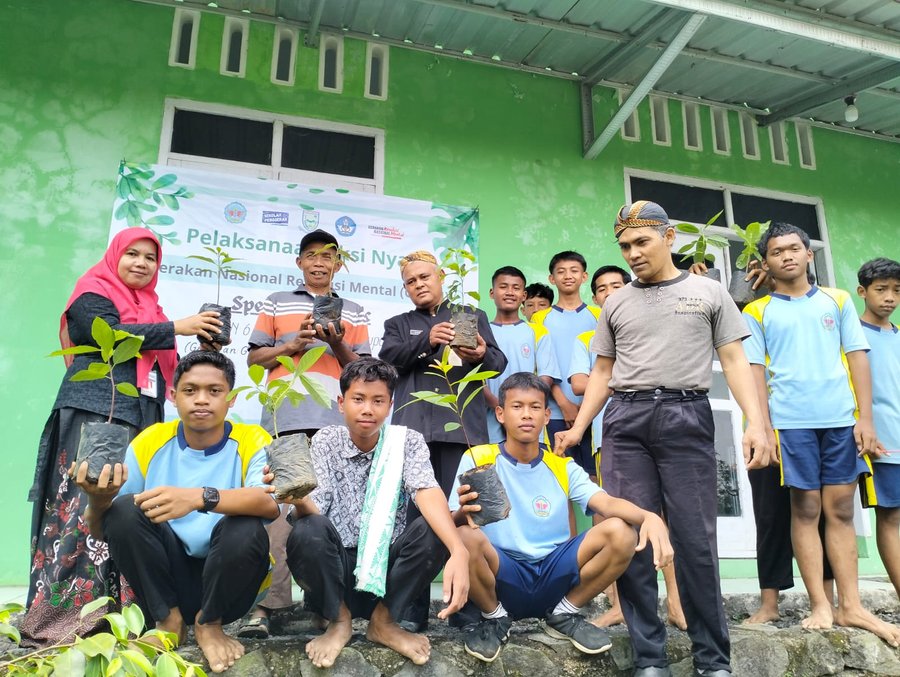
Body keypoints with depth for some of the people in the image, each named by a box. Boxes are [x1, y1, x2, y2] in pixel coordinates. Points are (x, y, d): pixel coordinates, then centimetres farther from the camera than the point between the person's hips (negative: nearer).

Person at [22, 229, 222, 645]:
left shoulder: (149, 307, 24)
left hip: (140, 419, 7)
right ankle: (58, 615, -9)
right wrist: (177, 327, -18)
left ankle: (116, 610, 4)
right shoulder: (93, 296, 3)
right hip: (95, 416, -7)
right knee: (87, 507, -12)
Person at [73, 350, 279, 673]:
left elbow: (272, 502, -32)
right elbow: (101, 532, -2)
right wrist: (99, 501, -27)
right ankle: (168, 619, -2)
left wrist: (200, 497, -48)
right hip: (167, 578, 2)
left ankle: (209, 623, -3)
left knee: (246, 529, -32)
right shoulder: (149, 442, -4)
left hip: (229, 581, -2)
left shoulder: (252, 441, -11)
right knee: (123, 509, -20)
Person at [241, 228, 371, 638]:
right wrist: (293, 344, -3)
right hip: (287, 418, -1)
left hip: (336, 423, 1)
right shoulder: (277, 303, 17)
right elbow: (254, 358, 13)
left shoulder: (354, 313, 19)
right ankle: (265, 604, -5)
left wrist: (338, 345, -4)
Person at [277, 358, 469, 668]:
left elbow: (427, 491, -23)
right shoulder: (325, 441, -3)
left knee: (433, 531, -27)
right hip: (338, 565, 0)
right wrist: (298, 499, -41)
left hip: (389, 564, 1)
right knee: (307, 531, -30)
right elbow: (314, 509, -15)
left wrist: (458, 551, -41)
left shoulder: (407, 441, -4)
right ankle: (339, 620, -4)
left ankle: (383, 620, -5)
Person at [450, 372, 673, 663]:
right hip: (501, 578, -2)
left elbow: (608, 503, -11)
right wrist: (463, 513, -33)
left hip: (553, 576, 2)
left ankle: (564, 614, 4)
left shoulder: (563, 468, 5)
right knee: (465, 537, -34)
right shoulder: (477, 460, -2)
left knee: (622, 532, -19)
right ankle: (494, 618, -1)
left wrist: (649, 516, -33)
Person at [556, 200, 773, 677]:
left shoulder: (708, 292, 10)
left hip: (687, 415, -2)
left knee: (695, 538, -2)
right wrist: (577, 428, 8)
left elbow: (734, 360, 6)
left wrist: (755, 422, -7)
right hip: (625, 420, 2)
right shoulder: (616, 303, 16)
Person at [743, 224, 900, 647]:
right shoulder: (757, 312, 7)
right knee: (806, 510, 2)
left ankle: (850, 606, 12)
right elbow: (756, 371, 2)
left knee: (841, 509, 5)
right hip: (791, 422, -2)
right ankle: (820, 606, 8)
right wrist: (764, 427, -6)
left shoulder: (838, 301, 13)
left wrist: (865, 418, 0)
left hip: (842, 419, 2)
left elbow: (857, 358, 9)